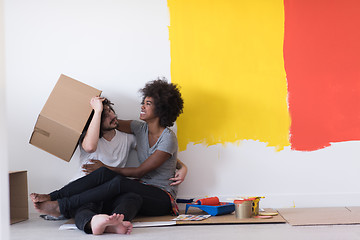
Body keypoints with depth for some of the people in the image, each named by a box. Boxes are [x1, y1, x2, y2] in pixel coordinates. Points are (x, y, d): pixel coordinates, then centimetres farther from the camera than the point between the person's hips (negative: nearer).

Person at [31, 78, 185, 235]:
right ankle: (52, 197, -32)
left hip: (162, 198, -6)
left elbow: (140, 171, -12)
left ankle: (61, 206, -31)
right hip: (142, 190, 6)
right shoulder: (140, 128, 8)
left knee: (119, 182, -31)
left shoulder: (168, 138, -13)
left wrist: (108, 169, -7)